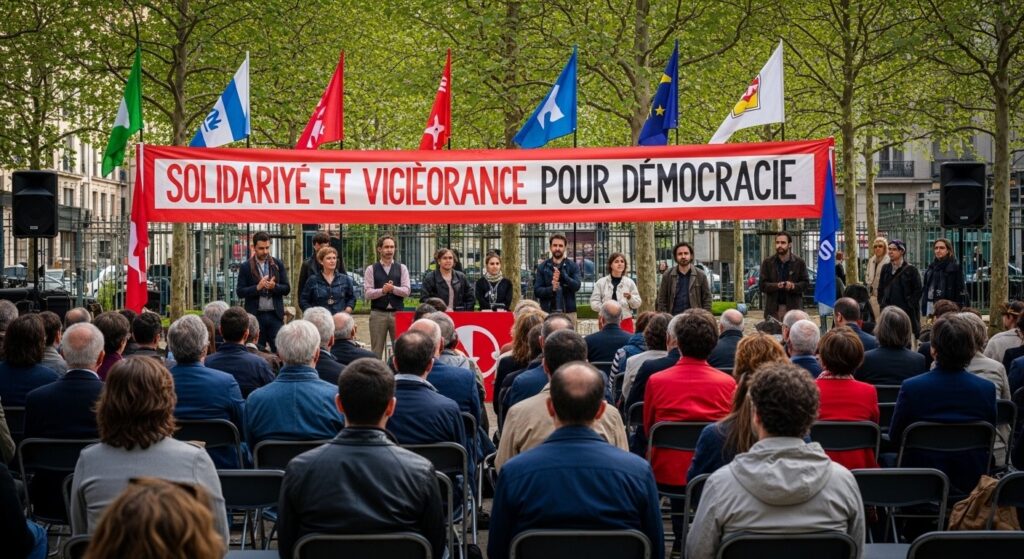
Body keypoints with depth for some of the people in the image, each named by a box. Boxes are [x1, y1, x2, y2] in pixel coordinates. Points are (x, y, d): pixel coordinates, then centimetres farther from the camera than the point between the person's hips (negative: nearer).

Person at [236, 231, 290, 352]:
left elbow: (287, 289, 6)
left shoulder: (278, 265, 7)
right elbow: (240, 292, -3)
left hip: (275, 315, 1)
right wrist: (258, 287, -17)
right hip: (255, 315, -1)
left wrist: (274, 286, -15)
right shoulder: (246, 268, 2)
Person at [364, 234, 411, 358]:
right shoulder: (371, 269, 4)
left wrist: (393, 288, -18)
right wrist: (382, 290, -19)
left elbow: (407, 291, -2)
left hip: (397, 313, 1)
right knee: (376, 350, 3)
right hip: (378, 314, -1)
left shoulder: (402, 268, 8)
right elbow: (368, 293, -4)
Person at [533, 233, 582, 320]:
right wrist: (551, 289, -17)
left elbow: (576, 286, -8)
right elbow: (537, 291, 2)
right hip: (547, 312, 0)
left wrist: (562, 275, -23)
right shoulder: (542, 267, 8)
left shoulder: (573, 266, 7)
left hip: (568, 313, 0)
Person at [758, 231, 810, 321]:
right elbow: (762, 285, 2)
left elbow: (805, 283, 5)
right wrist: (776, 286, -17)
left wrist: (794, 286, -16)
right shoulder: (767, 262, 6)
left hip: (793, 307, -1)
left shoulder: (799, 262, 5)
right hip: (773, 308, 1)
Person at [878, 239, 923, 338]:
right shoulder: (886, 268, 13)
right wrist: (882, 303, 7)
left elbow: (918, 290, -3)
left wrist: (909, 306, -8)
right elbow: (880, 289, 19)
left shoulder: (910, 269, -2)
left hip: (906, 312, -4)